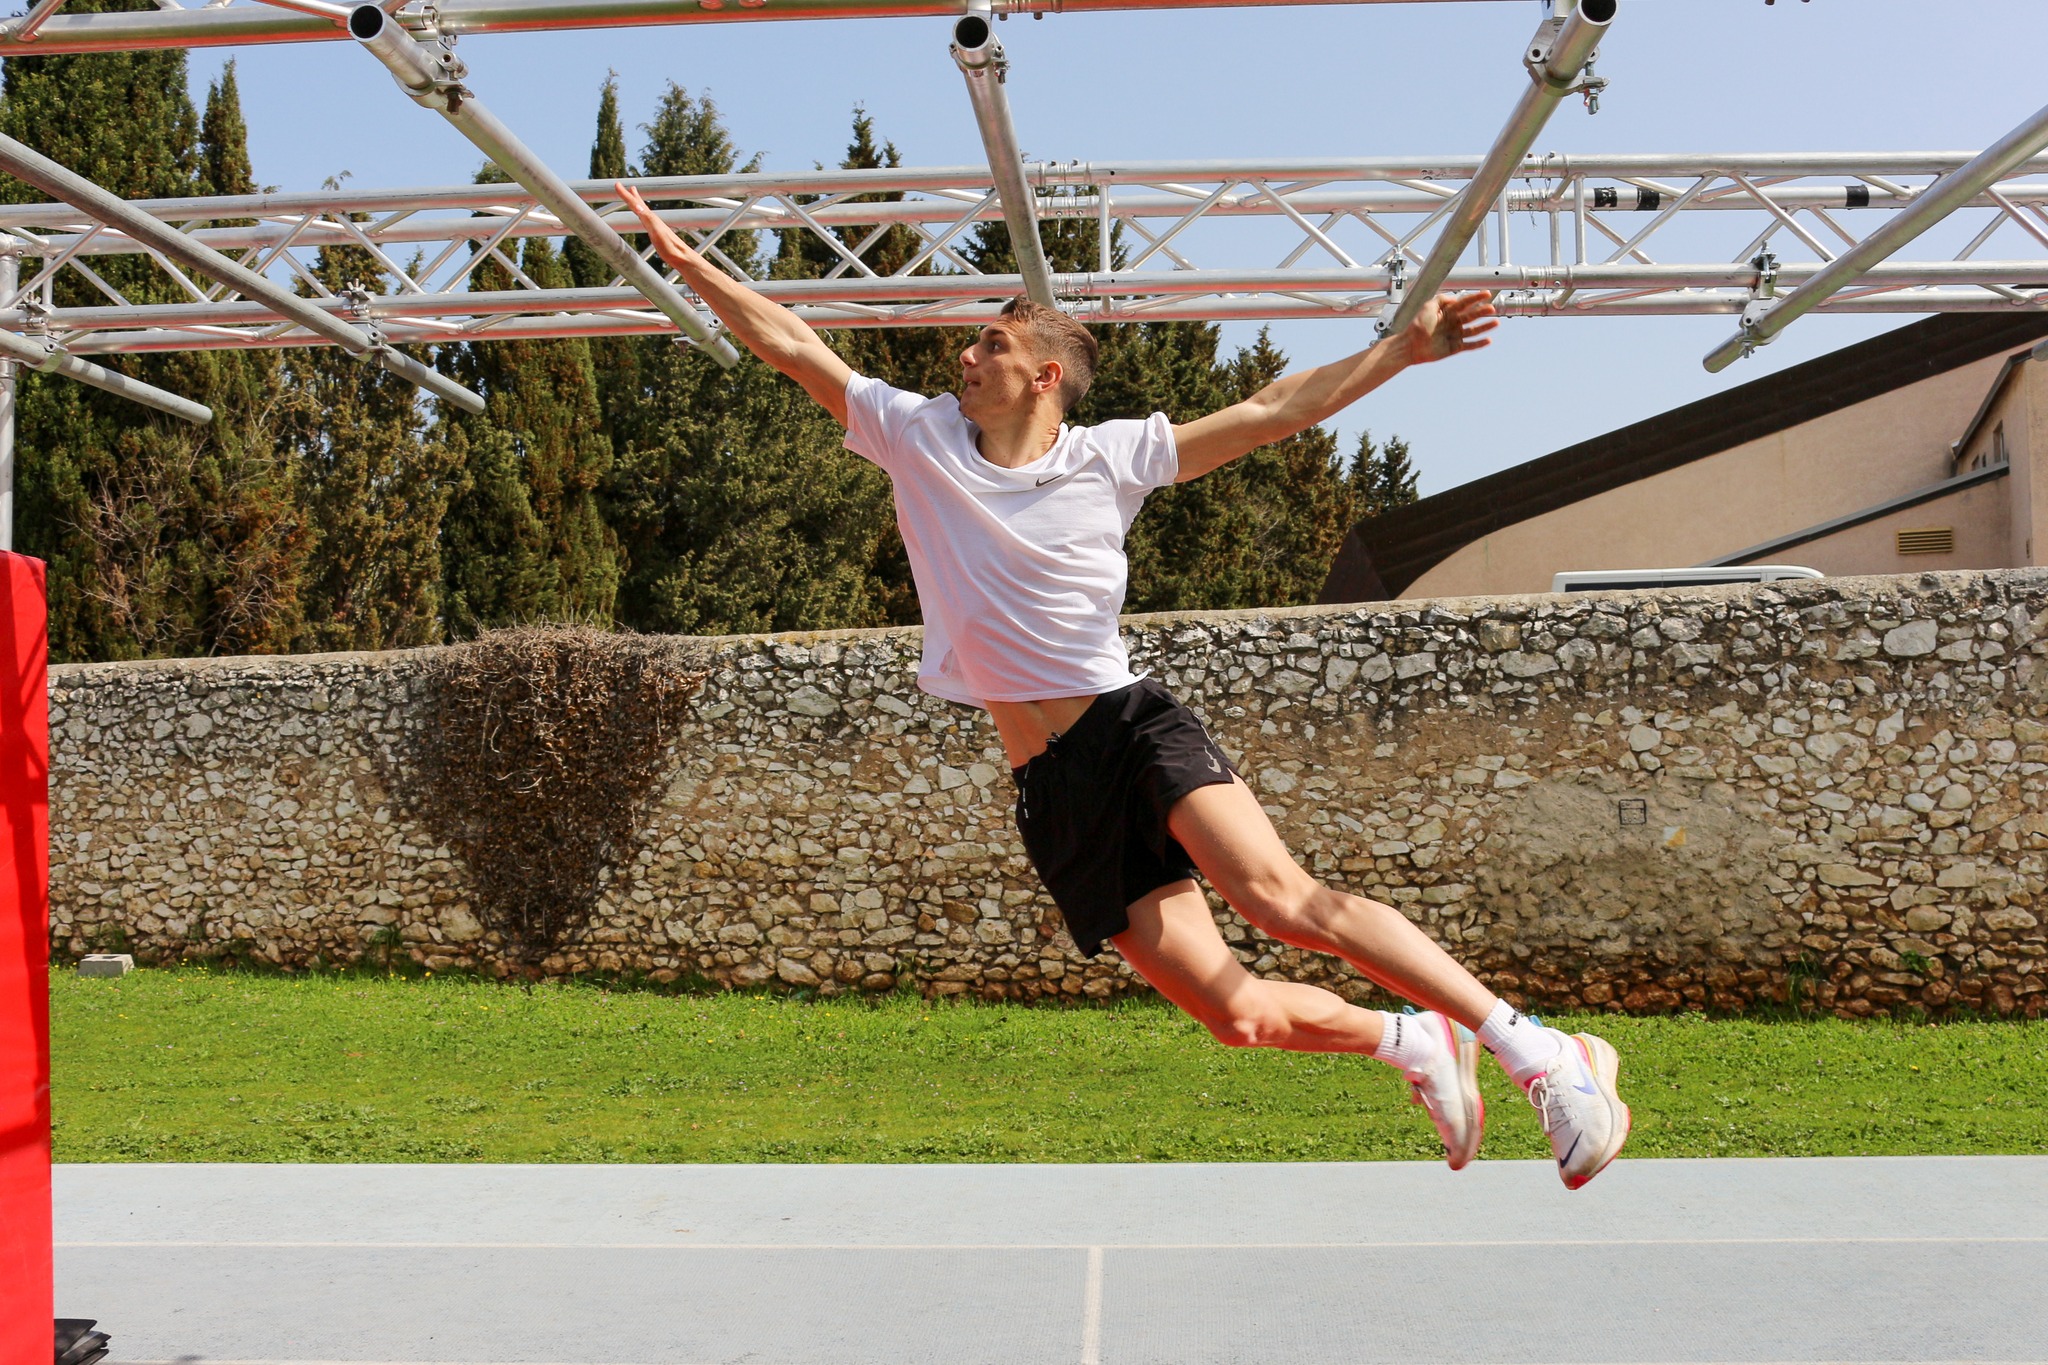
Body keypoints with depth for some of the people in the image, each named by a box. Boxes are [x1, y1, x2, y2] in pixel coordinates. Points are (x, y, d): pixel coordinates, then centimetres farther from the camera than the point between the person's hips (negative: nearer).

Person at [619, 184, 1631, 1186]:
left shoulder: (1110, 455, 5)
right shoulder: (919, 437, 11)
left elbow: (1270, 412, 6)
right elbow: (795, 347, 14)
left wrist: (1402, 348, 1)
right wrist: (687, 262, 13)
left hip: (1134, 727, -2)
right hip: (1052, 791, 2)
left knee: (1281, 897, -27)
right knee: (1237, 1013, -6)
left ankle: (1538, 1052, -19)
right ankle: (1416, 1044, 19)